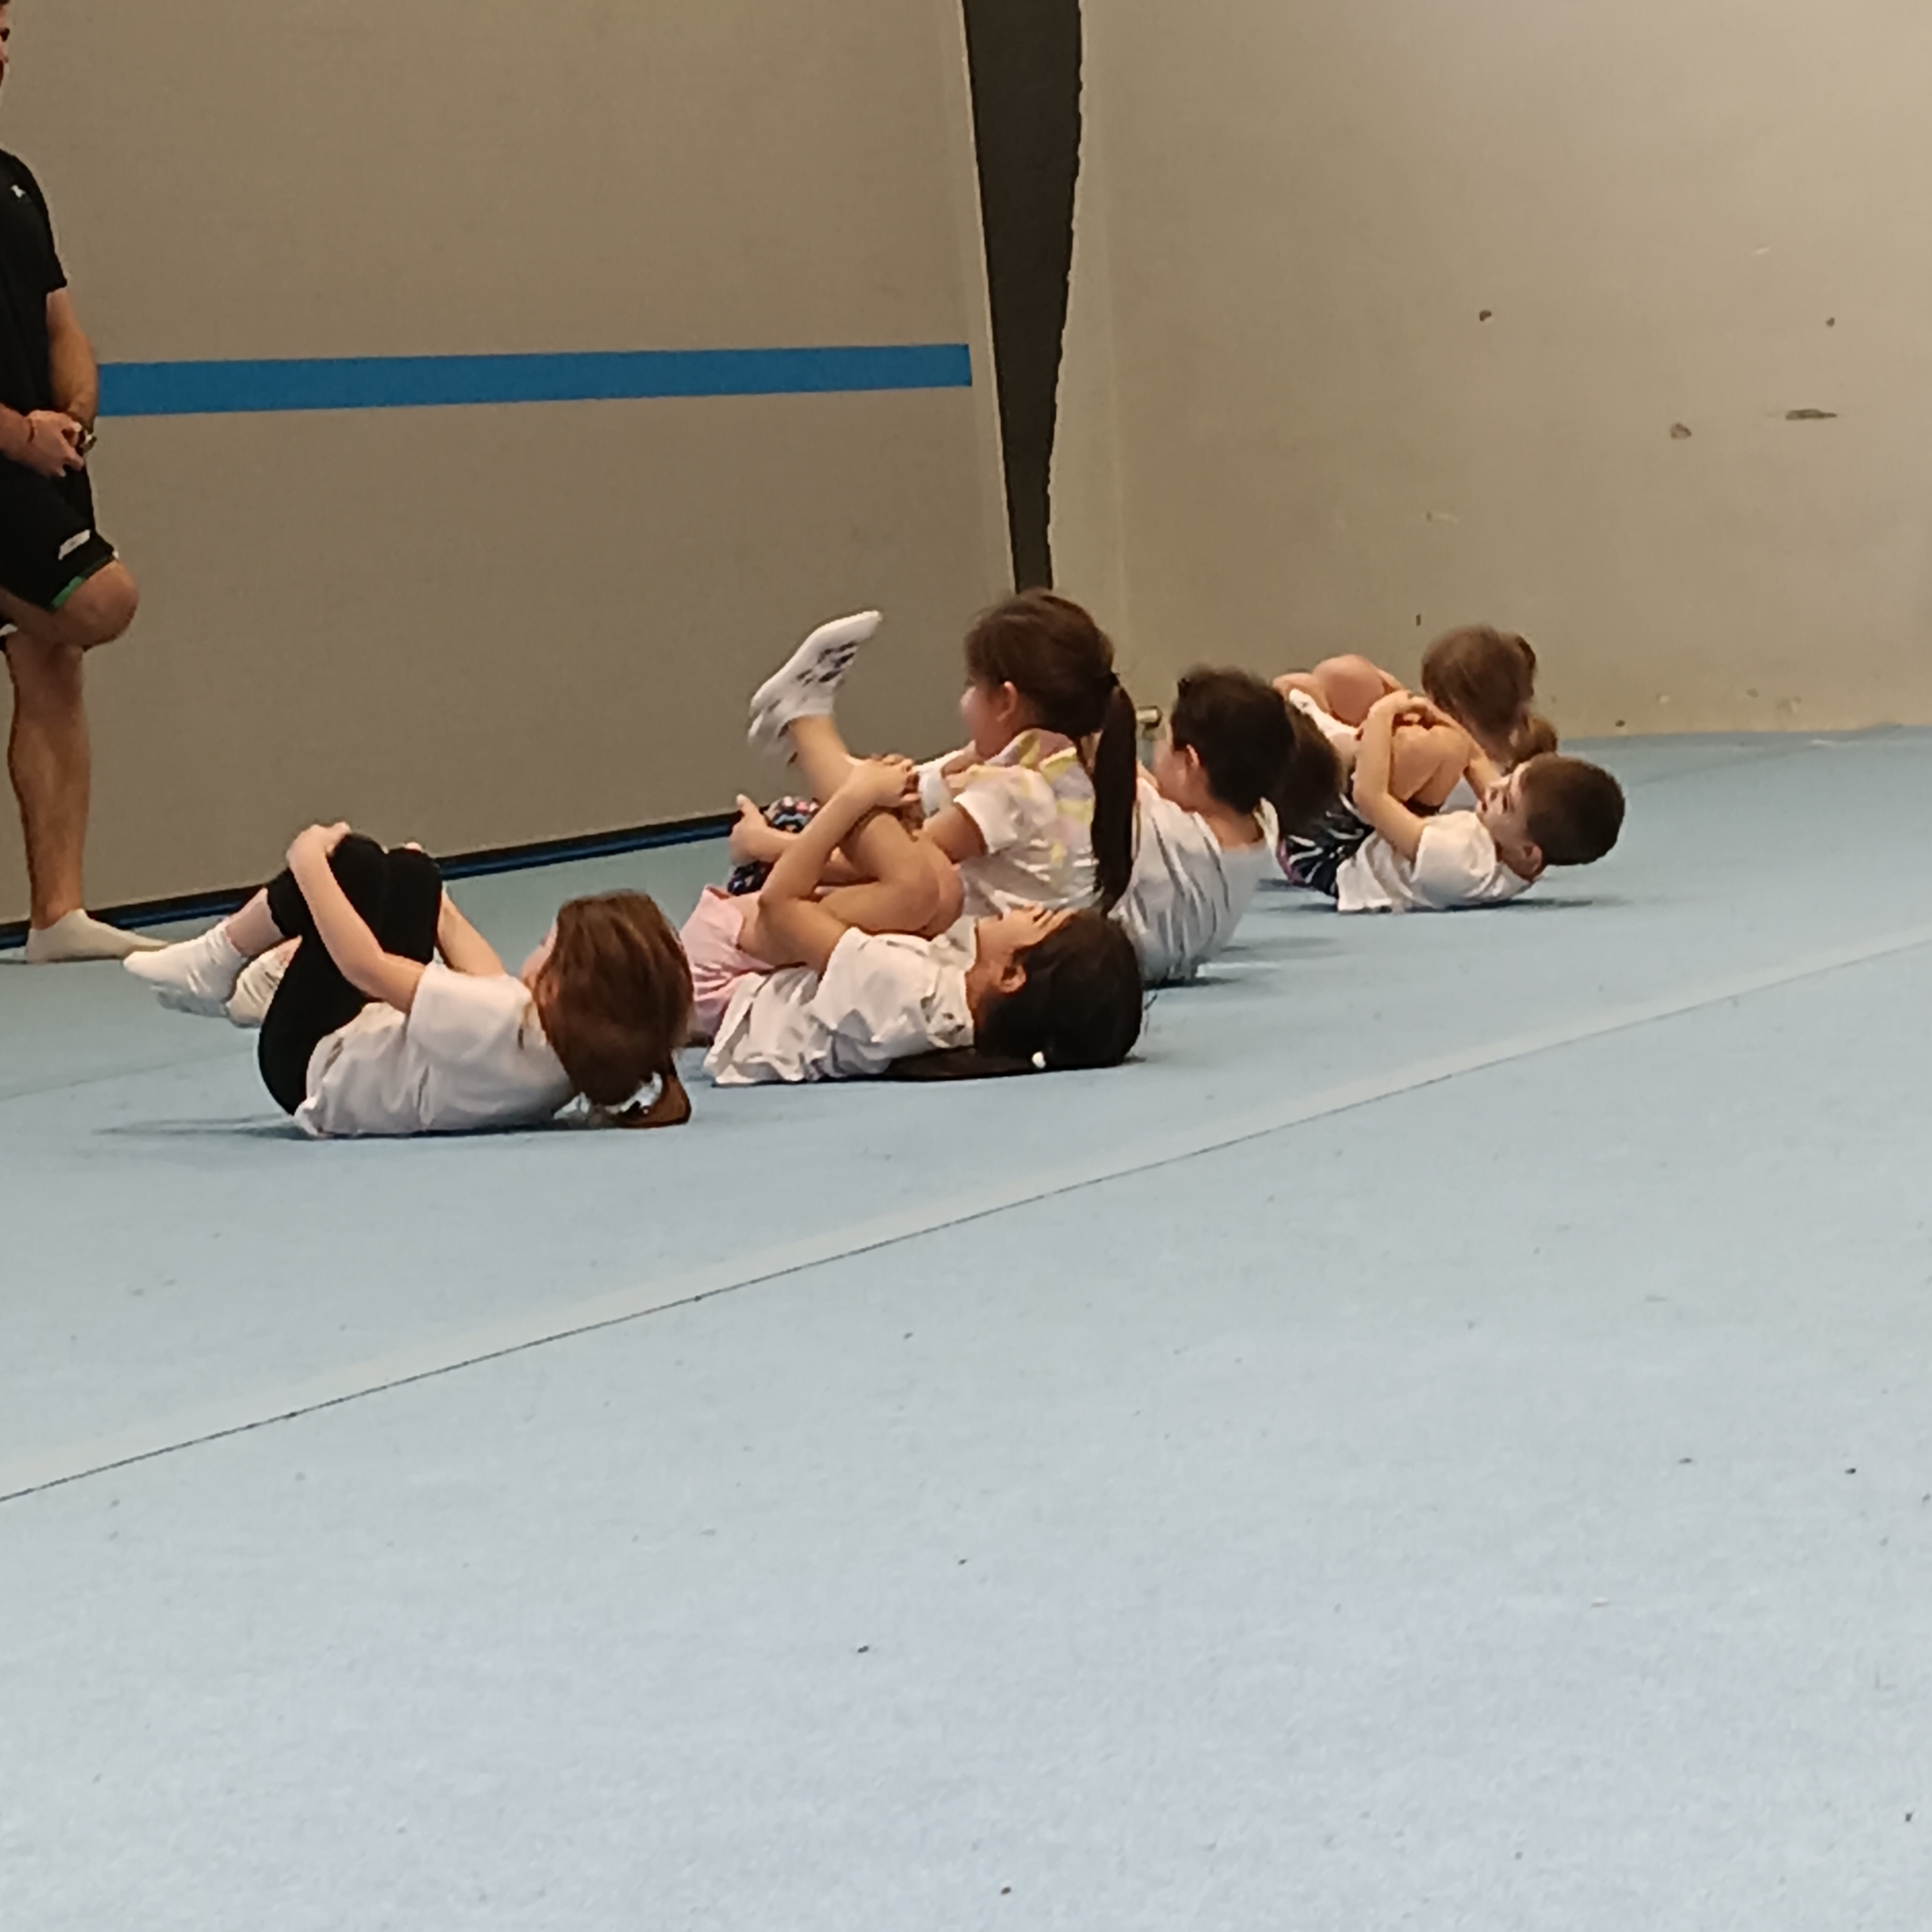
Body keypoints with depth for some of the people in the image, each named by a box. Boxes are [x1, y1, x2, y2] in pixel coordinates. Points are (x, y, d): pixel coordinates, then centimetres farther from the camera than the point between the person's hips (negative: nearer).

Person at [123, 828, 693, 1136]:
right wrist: (438, 907, 11)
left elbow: (365, 965, -34)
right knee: (409, 875, 11)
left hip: (312, 1060, -7)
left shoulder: (501, 1025, -42)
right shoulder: (578, 1047, -21)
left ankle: (215, 965, 11)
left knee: (355, 864, -12)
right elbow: (493, 985, 1)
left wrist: (309, 864, -21)